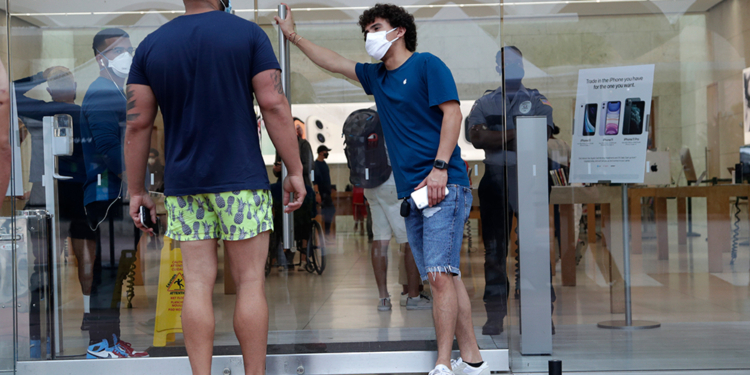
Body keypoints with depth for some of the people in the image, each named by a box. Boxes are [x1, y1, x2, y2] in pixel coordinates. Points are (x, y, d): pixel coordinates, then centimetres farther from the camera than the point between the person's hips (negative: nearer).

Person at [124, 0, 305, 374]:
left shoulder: (150, 46, 7)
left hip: (183, 183, 3)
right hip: (241, 180, -3)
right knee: (250, 281, 2)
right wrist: (295, 171, -2)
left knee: (198, 282, 4)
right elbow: (274, 106, -7)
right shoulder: (248, 34, -1)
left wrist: (136, 190, 9)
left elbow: (138, 124, 4)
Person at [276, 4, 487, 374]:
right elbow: (333, 63, 32)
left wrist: (440, 167, -17)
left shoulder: (427, 65, -1)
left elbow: (452, 113, -9)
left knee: (441, 275, -14)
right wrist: (293, 36, 33)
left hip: (443, 187, -7)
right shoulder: (376, 76, 21)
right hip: (412, 192, 7)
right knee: (445, 277, 6)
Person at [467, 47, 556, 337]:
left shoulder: (538, 101, 11)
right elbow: (475, 136, -2)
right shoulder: (484, 103, 16)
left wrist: (493, 138, -8)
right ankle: (495, 315, 6)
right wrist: (513, 134, -9)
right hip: (494, 179, 2)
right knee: (494, 250, 2)